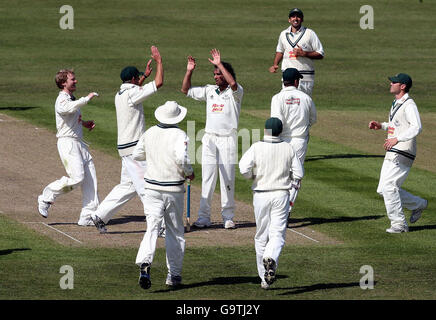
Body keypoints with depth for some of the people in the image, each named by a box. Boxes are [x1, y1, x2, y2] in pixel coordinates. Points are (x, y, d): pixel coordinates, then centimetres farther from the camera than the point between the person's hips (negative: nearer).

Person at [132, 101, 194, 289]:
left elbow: (137, 155, 15)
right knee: (175, 232, 12)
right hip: (173, 189, -3)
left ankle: (145, 263, -30)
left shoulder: (150, 133, 4)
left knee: (152, 228, -4)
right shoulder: (179, 136, -11)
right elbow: (182, 158, -26)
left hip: (152, 188, 3)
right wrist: (189, 173, -7)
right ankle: (173, 275, 16)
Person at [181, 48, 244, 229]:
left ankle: (228, 217, 7)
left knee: (227, 179, 0)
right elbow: (186, 90, 15)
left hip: (228, 139, -4)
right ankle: (203, 217, 3)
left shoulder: (235, 92, -4)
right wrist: (189, 71, 2)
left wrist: (219, 64, -23)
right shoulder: (210, 91, 12)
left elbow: (233, 83, -28)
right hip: (209, 139, 4)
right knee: (207, 178, 2)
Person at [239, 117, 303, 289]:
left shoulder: (256, 147, -7)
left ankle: (264, 278, 14)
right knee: (277, 234, -2)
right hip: (281, 195, 0)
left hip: (261, 195, 0)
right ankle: (271, 259, -33)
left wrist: (252, 176, 2)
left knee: (261, 236, 10)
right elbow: (298, 174, 1)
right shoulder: (288, 149, 0)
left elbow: (244, 168, -19)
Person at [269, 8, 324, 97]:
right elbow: (280, 51, 29)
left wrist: (304, 53, -15)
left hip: (305, 77, -3)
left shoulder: (310, 33, 0)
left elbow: (320, 54, -2)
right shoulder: (283, 34, 13)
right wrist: (274, 65, 13)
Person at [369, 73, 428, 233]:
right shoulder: (396, 103, 17)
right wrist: (381, 126, 16)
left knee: (389, 187, -15)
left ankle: (399, 224, -8)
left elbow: (417, 127, -26)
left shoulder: (409, 105, -14)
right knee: (383, 190, 10)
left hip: (403, 153, -10)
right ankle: (418, 204, 23)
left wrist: (397, 139, -32)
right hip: (392, 154, 10)